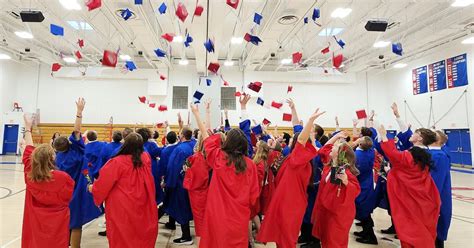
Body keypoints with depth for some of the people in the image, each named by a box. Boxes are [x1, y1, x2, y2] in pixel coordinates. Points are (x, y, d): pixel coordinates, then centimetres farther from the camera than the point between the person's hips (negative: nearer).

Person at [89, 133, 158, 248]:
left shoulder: (117, 162, -17)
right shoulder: (146, 158, -4)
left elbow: (103, 184, -8)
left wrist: (93, 188, 11)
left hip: (122, 209, -4)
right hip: (142, 207, 5)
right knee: (143, 238, 17)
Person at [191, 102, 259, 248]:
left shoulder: (219, 158, -12)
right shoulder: (250, 164, -9)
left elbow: (205, 135, -1)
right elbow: (253, 193, -2)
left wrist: (196, 113, 10)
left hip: (219, 214, -1)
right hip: (240, 216, 2)